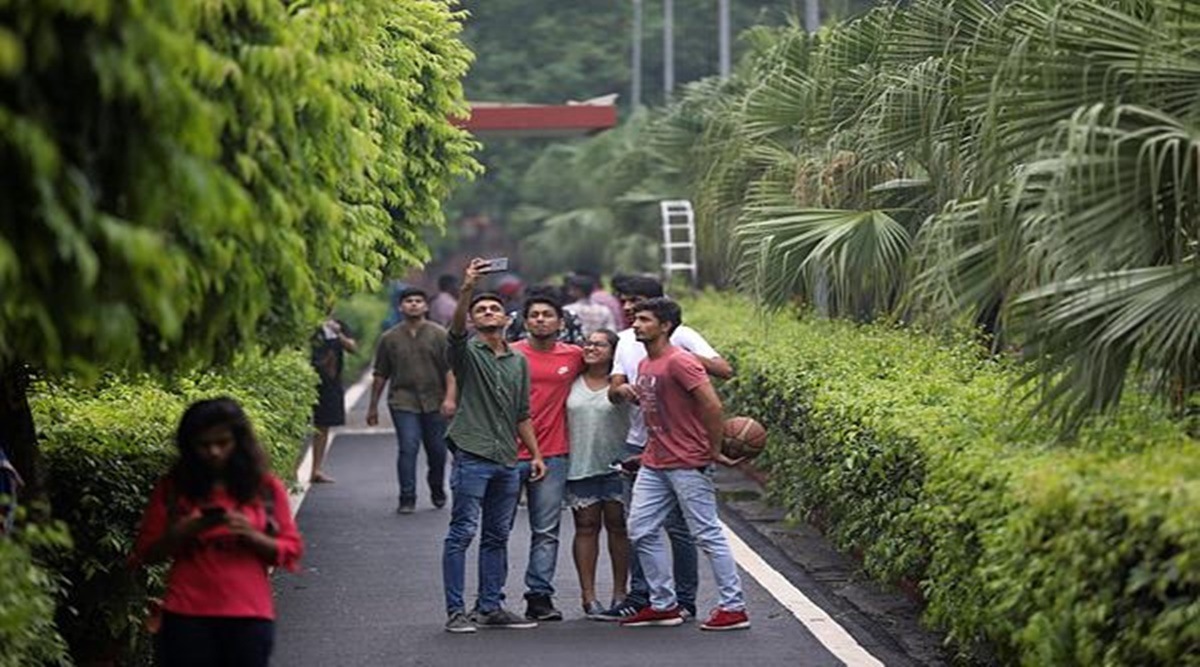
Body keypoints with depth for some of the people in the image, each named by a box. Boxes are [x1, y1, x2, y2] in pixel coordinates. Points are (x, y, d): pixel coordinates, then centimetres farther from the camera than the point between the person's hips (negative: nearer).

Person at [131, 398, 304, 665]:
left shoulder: (265, 488, 5)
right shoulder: (172, 488, 4)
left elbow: (291, 550, 5)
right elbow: (145, 552, 7)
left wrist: (251, 536, -13)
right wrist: (182, 533, -13)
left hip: (249, 616, 0)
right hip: (187, 616, 0)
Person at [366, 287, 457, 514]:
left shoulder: (439, 335, 4)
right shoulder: (389, 338, 8)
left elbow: (451, 370, -1)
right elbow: (380, 375, 13)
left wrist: (449, 398, -13)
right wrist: (373, 406, 15)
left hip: (434, 403, 0)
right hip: (403, 402, 0)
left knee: (437, 450, 6)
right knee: (408, 448, -12)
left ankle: (437, 491, 30)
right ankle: (407, 499, -8)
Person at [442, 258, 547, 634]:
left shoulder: (519, 362, 17)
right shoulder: (467, 353, 0)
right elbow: (455, 330, -23)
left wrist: (535, 454, 13)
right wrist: (467, 289, -37)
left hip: (507, 462, 6)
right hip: (471, 457, -6)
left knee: (497, 536, 10)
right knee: (462, 533, -8)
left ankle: (491, 608, 17)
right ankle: (456, 612, -7)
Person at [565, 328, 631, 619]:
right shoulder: (573, 382, 8)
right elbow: (562, 419, 14)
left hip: (616, 464, -2)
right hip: (580, 465, 2)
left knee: (618, 525, 4)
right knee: (586, 527, 3)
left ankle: (620, 594, 12)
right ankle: (589, 597, 5)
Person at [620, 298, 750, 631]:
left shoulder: (680, 362, -16)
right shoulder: (644, 365, 12)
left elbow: (712, 406, -20)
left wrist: (715, 451, -15)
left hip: (688, 464, -9)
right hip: (654, 464, 9)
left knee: (708, 534, -4)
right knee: (642, 531, 7)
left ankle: (734, 608, 1)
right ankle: (663, 604, 15)